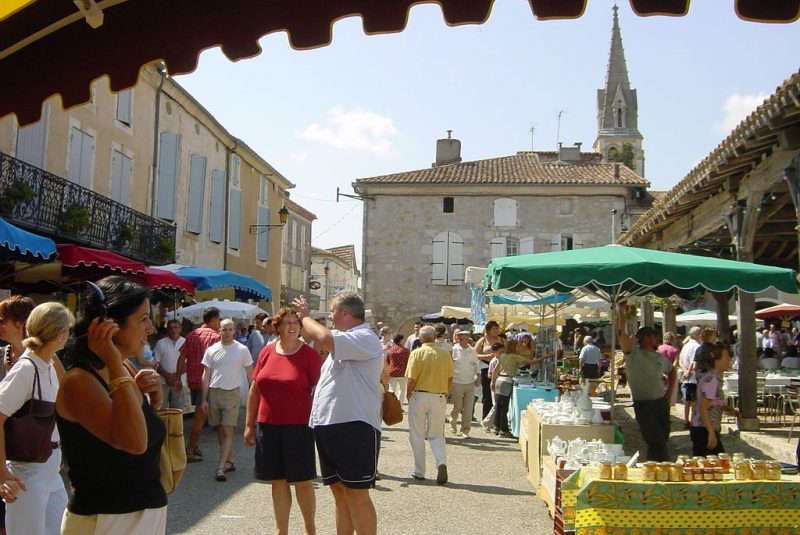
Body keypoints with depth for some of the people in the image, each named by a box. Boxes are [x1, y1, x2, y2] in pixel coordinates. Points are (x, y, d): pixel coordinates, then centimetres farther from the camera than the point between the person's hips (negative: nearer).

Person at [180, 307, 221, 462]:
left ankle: (193, 445, 27)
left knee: (199, 413, 21)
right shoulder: (215, 336, -10)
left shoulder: (192, 334, 8)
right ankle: (190, 451, -1)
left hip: (192, 379, 7)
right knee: (201, 415, -2)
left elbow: (182, 357, 6)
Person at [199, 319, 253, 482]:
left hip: (232, 393, -3)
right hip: (213, 393, 3)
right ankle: (229, 461, 22)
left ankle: (221, 467, -10)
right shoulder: (212, 350, 5)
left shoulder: (242, 350, -2)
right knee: (220, 430, 9)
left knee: (228, 431, -9)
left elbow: (250, 374, 3)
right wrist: (204, 399, 3)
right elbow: (206, 376, 7)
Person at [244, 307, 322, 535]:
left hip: (299, 427, -3)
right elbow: (254, 390, 9)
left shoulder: (309, 354, -6)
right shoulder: (266, 352, 4)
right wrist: (249, 425, 8)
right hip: (268, 427, 3)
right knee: (278, 481, 12)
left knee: (302, 481, 6)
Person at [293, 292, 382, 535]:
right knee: (339, 490, 14)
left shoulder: (365, 339, -12)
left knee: (356, 493, -7)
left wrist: (305, 316, -10)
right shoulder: (344, 342, 20)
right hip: (328, 425, 10)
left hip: (354, 426, -10)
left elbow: (324, 338, -25)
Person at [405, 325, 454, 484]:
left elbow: (411, 379, -12)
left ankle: (419, 472, 15)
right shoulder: (445, 354, 1)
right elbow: (450, 378, 4)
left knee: (417, 435, 11)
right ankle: (442, 463, -12)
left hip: (420, 396, -3)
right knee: (437, 435, 13)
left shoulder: (417, 353, -9)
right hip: (439, 398, 3)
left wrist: (409, 396, 3)